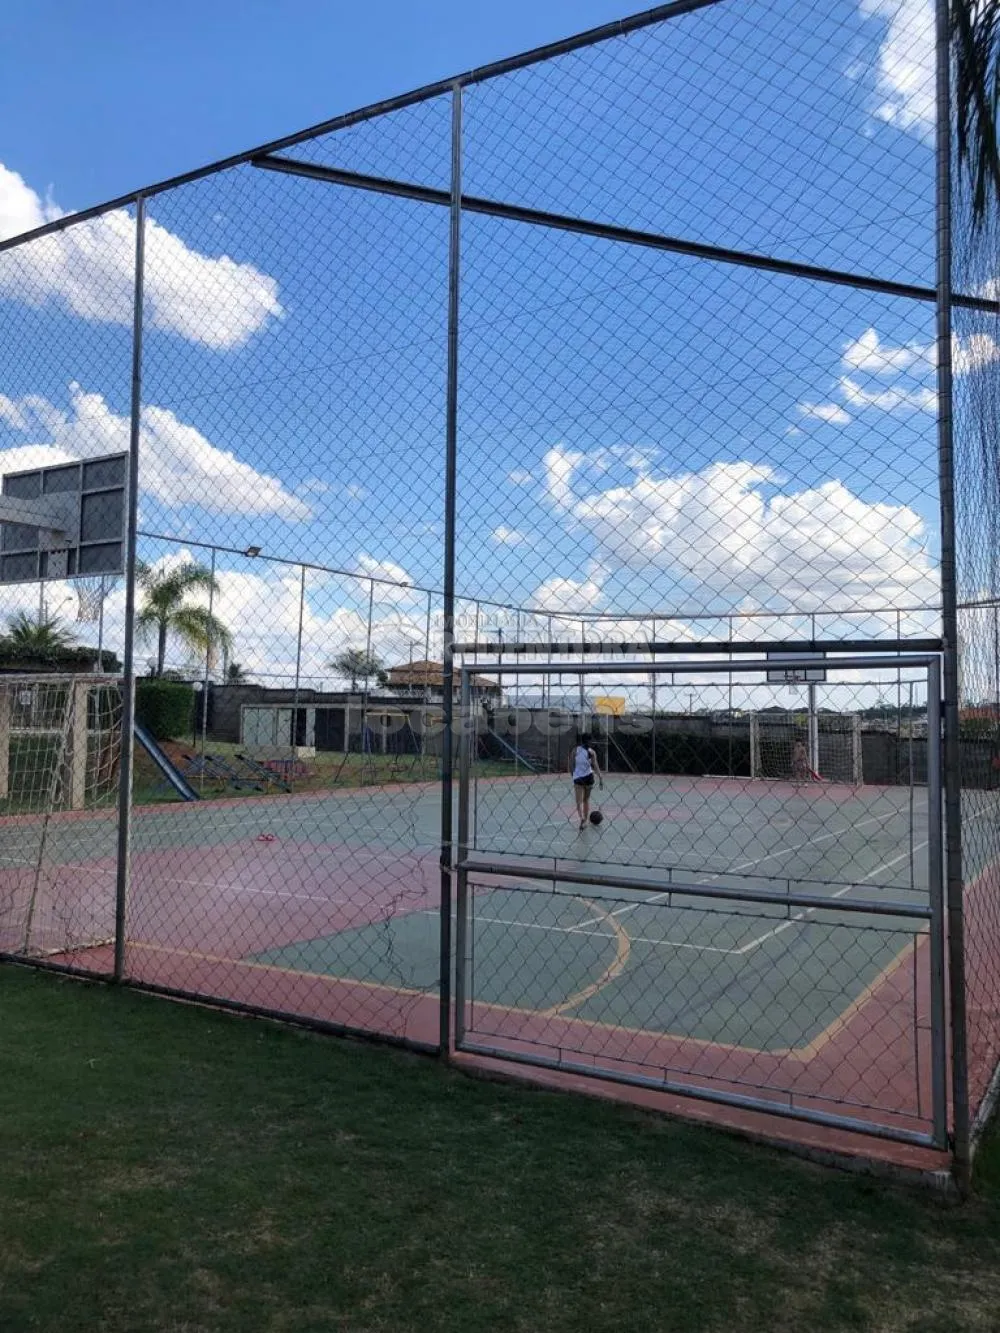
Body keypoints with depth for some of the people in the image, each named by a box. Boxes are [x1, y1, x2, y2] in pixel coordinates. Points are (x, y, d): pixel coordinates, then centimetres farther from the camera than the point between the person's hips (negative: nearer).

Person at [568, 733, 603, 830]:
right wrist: (600, 778, -7)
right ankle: (585, 820, 24)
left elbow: (571, 766, 0)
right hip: (588, 777, 2)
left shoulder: (574, 751, -1)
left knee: (579, 802, -3)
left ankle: (582, 818, -28)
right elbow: (595, 766, -8)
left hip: (577, 778, -2)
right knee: (586, 800, 19)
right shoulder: (592, 752, 0)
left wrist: (573, 776, 14)